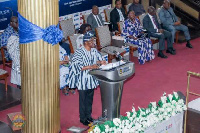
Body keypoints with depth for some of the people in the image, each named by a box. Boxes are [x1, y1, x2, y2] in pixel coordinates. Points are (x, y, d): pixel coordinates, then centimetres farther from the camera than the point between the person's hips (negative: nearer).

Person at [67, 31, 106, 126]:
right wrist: (90, 67, -29)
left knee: (90, 98, 17)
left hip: (91, 79, 6)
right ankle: (83, 118, 20)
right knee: (83, 99, 6)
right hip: (82, 80, -6)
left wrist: (100, 62, -12)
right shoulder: (79, 52, -19)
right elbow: (77, 66, -23)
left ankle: (88, 115, 33)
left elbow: (97, 60, 12)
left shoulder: (94, 50, 1)